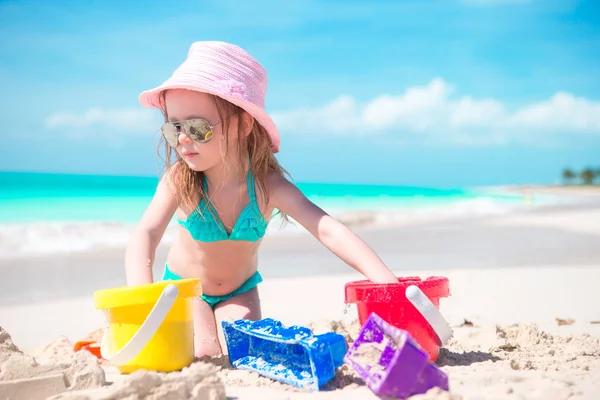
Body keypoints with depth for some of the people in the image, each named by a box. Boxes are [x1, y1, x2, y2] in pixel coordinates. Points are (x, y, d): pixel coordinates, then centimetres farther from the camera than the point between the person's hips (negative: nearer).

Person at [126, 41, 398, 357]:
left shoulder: (268, 184, -28)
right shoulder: (179, 179, -28)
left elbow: (328, 230, -38)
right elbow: (145, 234, -40)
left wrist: (385, 279, -51)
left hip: (240, 290, 1)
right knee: (203, 355, -20)